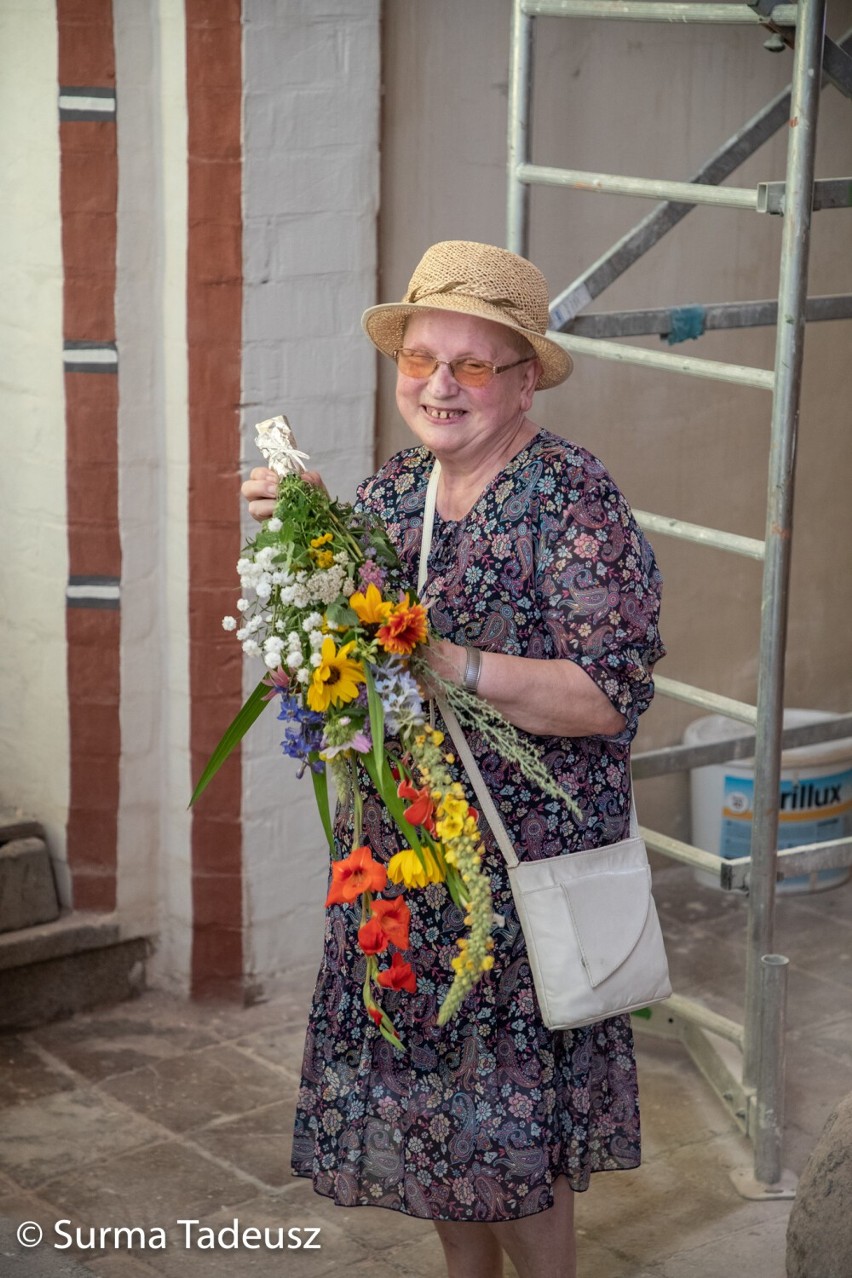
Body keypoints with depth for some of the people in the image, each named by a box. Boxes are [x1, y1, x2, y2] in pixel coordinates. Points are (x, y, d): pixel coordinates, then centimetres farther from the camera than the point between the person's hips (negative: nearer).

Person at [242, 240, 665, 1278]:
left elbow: (611, 694, -20)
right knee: (423, 1091, 15)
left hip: (520, 865, -6)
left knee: (510, 1118, 2)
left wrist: (446, 663, -26)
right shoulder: (389, 491, 7)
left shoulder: (573, 499, -12)